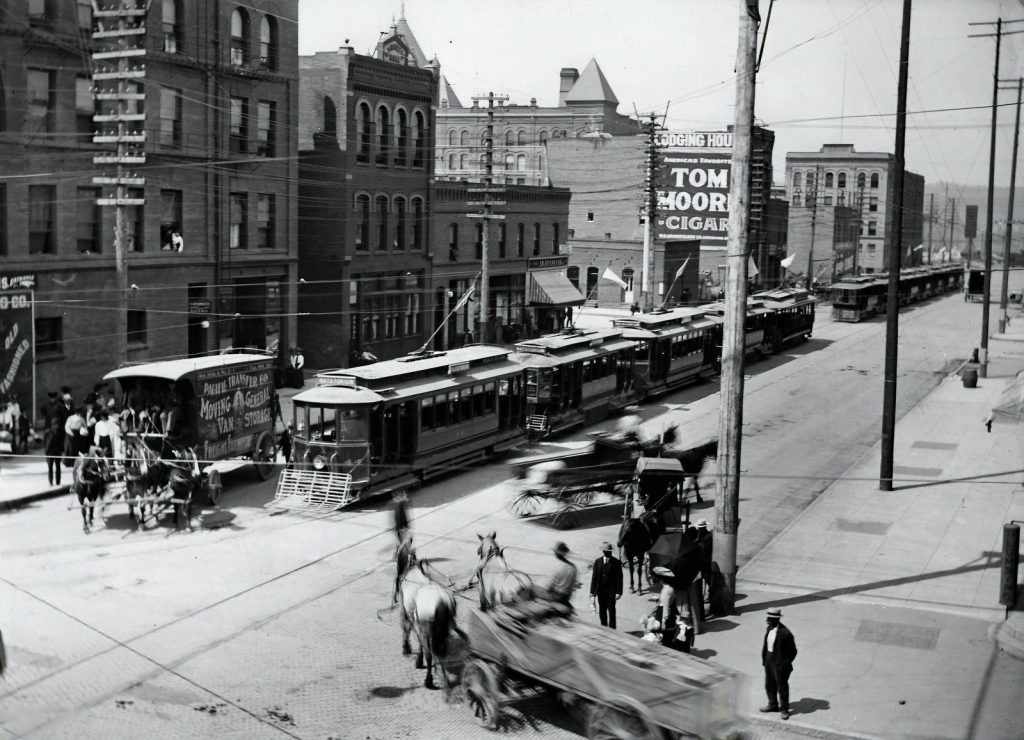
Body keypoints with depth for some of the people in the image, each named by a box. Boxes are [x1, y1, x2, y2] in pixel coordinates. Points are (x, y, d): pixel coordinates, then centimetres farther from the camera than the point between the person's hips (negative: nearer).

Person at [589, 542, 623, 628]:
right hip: (600, 591, 3)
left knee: (611, 611, -4)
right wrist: (592, 592, 3)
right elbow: (594, 577, 5)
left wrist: (618, 592, -11)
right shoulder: (598, 562, 3)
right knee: (602, 611, 10)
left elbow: (619, 578, -5)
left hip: (611, 591, -3)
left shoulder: (616, 562, -5)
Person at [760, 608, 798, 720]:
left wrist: (786, 664, -12)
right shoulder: (769, 628, 0)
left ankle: (784, 709, 22)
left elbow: (792, 651, -14)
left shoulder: (785, 633, -23)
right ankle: (773, 705, 38)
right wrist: (764, 658, 10)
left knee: (782, 687, 7)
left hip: (780, 664, -8)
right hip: (769, 662, 8)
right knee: (769, 685, 20)